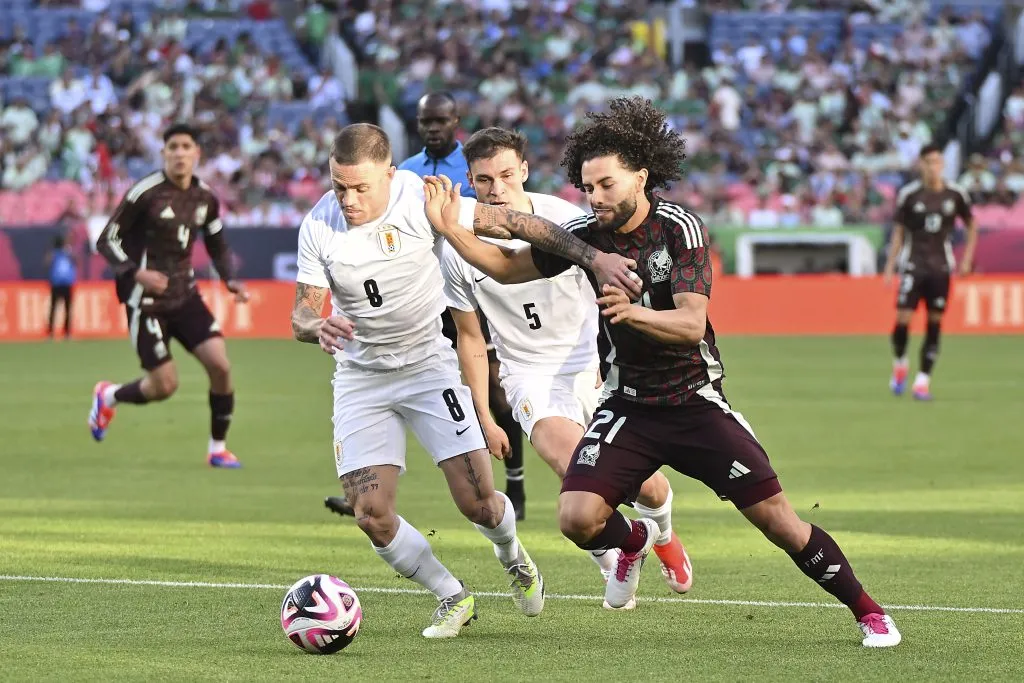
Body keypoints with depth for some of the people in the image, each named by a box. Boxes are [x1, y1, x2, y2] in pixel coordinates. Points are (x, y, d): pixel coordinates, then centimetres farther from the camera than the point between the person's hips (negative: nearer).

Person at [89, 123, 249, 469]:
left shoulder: (205, 197, 3)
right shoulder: (145, 193, -14)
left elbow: (217, 245, 18)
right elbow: (107, 241, -11)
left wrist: (230, 281, 0)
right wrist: (136, 273, -27)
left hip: (185, 296, 5)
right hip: (147, 300, -5)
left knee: (220, 365, -11)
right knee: (165, 385, -5)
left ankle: (218, 449, 6)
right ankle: (108, 396, 27)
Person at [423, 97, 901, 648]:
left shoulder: (680, 228, -16)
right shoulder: (586, 235, -4)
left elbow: (692, 324, -26)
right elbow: (506, 267, 5)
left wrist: (632, 312, -45)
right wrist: (450, 229, -10)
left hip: (696, 403, -3)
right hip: (629, 405, 3)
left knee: (777, 519, -8)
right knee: (577, 519, -18)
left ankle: (868, 613, 9)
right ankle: (634, 540, 19)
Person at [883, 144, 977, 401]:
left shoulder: (956, 195, 1)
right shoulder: (909, 194, -2)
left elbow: (971, 225, 15)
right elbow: (899, 231, 4)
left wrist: (967, 259, 6)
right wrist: (890, 265, -1)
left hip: (941, 266, 2)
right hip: (913, 264, -2)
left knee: (935, 323, -1)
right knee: (903, 318, -12)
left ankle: (923, 380, 5)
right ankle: (899, 363, 16)